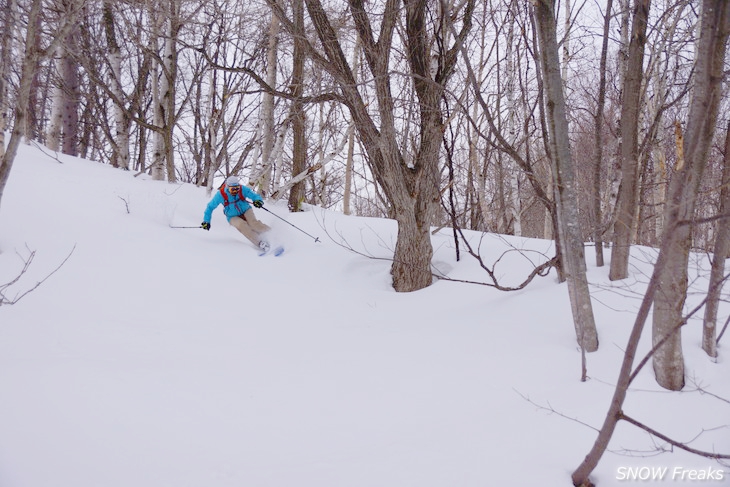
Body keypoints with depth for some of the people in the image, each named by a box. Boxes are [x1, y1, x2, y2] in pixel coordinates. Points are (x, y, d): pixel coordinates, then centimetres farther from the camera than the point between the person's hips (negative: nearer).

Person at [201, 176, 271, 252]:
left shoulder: (242, 189, -20)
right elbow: (210, 207, -8)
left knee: (253, 223, -31)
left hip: (246, 211, 1)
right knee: (242, 225, -32)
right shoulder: (221, 194, -20)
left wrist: (258, 200, -45)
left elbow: (255, 195, -20)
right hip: (233, 217, 0)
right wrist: (206, 221, -9)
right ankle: (261, 243, -38)